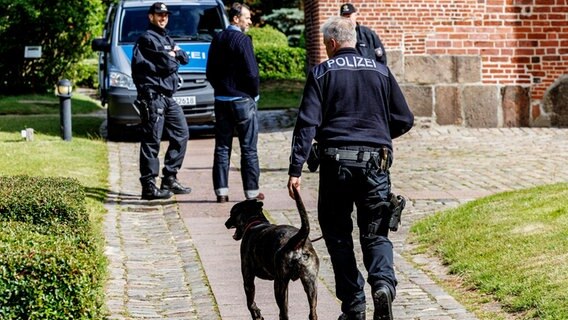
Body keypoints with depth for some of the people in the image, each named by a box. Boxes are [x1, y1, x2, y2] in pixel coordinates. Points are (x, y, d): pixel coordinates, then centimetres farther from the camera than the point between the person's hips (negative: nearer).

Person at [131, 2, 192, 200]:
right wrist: (174, 57, 4)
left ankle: (170, 179, 17)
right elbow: (167, 64, -17)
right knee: (152, 141, -9)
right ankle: (149, 186, -8)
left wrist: (174, 54, -3)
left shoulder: (166, 39, 22)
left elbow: (185, 59, 16)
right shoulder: (148, 39, -9)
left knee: (181, 134, 11)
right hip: (153, 96, -10)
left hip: (168, 97, 10)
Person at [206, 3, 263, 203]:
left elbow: (210, 72, 11)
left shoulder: (217, 40, 7)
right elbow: (252, 73, -18)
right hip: (243, 100, -6)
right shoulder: (242, 40, -14)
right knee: (248, 149, 1)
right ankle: (251, 192, 3)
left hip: (221, 101, 6)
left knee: (222, 148, 8)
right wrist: (254, 93, -2)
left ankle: (221, 191, 7)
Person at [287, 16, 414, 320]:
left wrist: (295, 170, -8)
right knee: (375, 234, 8)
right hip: (375, 163, 2)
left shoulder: (321, 73, 1)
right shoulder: (381, 71, 9)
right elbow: (404, 120, 11)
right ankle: (383, 283, -20)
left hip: (335, 161, -2)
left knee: (338, 235, 10)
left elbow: (307, 123, -7)